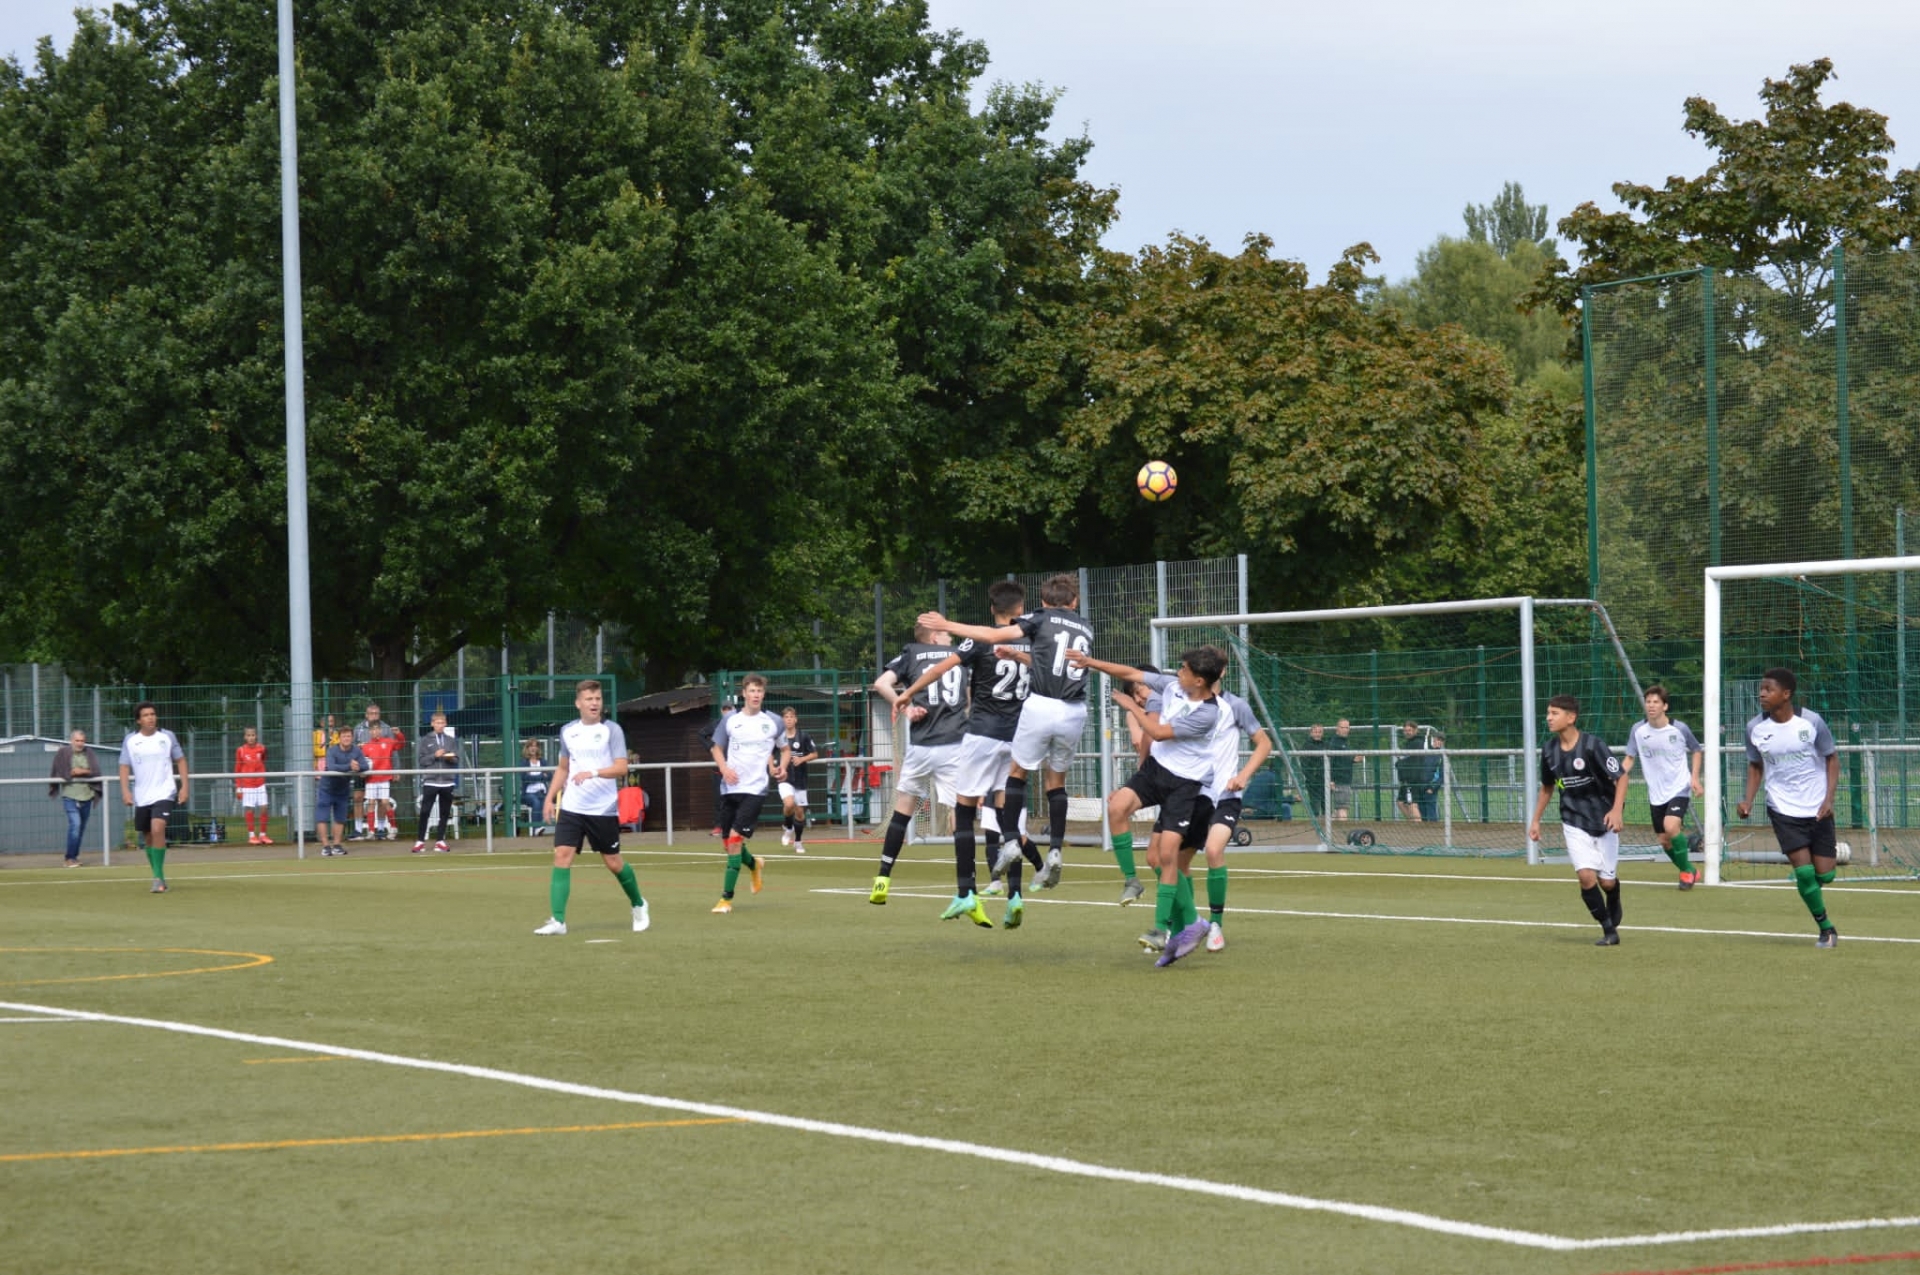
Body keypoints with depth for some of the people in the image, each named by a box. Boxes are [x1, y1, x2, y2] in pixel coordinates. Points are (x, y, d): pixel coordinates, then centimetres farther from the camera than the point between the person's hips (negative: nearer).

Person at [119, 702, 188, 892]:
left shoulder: (167, 737, 1)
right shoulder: (130, 740, 3)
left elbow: (181, 761, 8)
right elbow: (124, 767, 5)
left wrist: (184, 786, 1)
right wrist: (125, 791, -8)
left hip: (164, 793, -3)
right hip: (141, 797, 3)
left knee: (157, 829, -23)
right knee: (148, 838, 8)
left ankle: (158, 877, -20)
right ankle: (160, 878, 23)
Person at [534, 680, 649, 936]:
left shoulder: (611, 730, -5)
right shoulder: (568, 731, 8)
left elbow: (621, 768, -14)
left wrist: (593, 773, -29)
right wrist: (550, 797, 14)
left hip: (604, 809, -3)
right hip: (571, 807, 3)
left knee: (613, 862, 6)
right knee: (562, 856, -12)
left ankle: (638, 905, 33)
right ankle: (557, 921, -14)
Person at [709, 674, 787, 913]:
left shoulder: (773, 722, 3)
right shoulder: (729, 720, 5)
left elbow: (785, 750, 17)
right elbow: (717, 748, 15)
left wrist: (781, 768, -4)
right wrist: (724, 768, -4)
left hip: (755, 788, -3)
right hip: (730, 787, 3)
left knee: (735, 838, -17)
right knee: (730, 844, 7)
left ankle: (727, 897, -12)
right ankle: (754, 864, 43)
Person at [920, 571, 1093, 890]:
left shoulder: (1041, 619, 5)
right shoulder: (1086, 628, 18)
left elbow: (994, 635, -3)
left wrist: (948, 626, 2)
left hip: (1040, 706, -4)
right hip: (1074, 712, 4)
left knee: (1018, 772, 12)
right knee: (1056, 781, 14)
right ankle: (1055, 850, 1)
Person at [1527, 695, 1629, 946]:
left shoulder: (1592, 746, -18)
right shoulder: (1550, 750, -1)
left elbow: (1621, 777, -14)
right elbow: (1547, 786, 16)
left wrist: (1616, 810, -27)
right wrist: (1535, 820, 15)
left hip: (1603, 821, -3)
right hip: (1574, 823, 3)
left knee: (1607, 881, 2)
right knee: (1586, 876, -14)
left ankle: (1614, 919, 36)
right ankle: (1609, 932, -1)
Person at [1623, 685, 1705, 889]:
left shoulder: (1680, 729, -9)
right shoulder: (1638, 730, -4)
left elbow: (1697, 751, 8)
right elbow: (1630, 758, 4)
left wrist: (1695, 777, -3)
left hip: (1679, 788, -4)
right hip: (1656, 794, 4)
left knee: (1671, 826, -26)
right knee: (1664, 840, 5)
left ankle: (1686, 871, -6)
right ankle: (1689, 872, 30)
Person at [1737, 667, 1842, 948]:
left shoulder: (1811, 722, -12)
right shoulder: (1755, 727, -6)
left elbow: (1832, 758, -1)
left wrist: (1829, 798, -12)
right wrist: (1748, 800, -5)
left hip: (1817, 809, -1)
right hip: (1783, 809, 1)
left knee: (1824, 875, 0)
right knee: (1804, 871, -12)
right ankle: (1826, 928, 6)